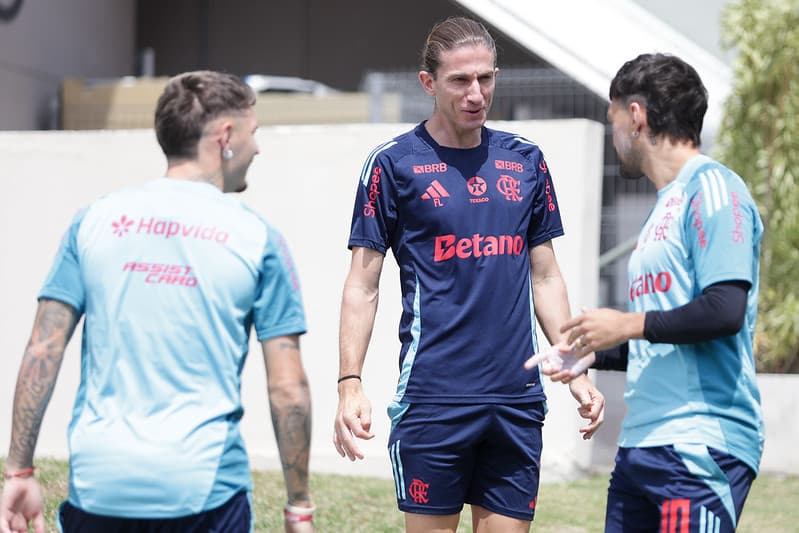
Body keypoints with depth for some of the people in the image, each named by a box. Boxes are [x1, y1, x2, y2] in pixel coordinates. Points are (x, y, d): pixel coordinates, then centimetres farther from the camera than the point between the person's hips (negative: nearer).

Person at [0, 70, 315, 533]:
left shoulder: (94, 220, 7)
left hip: (97, 483, 3)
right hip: (207, 490, -2)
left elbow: (42, 352, 2)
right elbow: (288, 389, -3)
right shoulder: (257, 238, 0)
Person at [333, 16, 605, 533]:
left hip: (517, 397, 4)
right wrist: (350, 383, -9)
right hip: (433, 398, -4)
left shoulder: (526, 161, 10)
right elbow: (363, 285, 0)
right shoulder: (394, 164, -1)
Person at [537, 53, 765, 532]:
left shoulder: (712, 189, -8)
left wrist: (627, 324, -11)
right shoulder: (667, 204, 21)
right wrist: (592, 356, 23)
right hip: (641, 444, 9)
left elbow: (725, 311, -20)